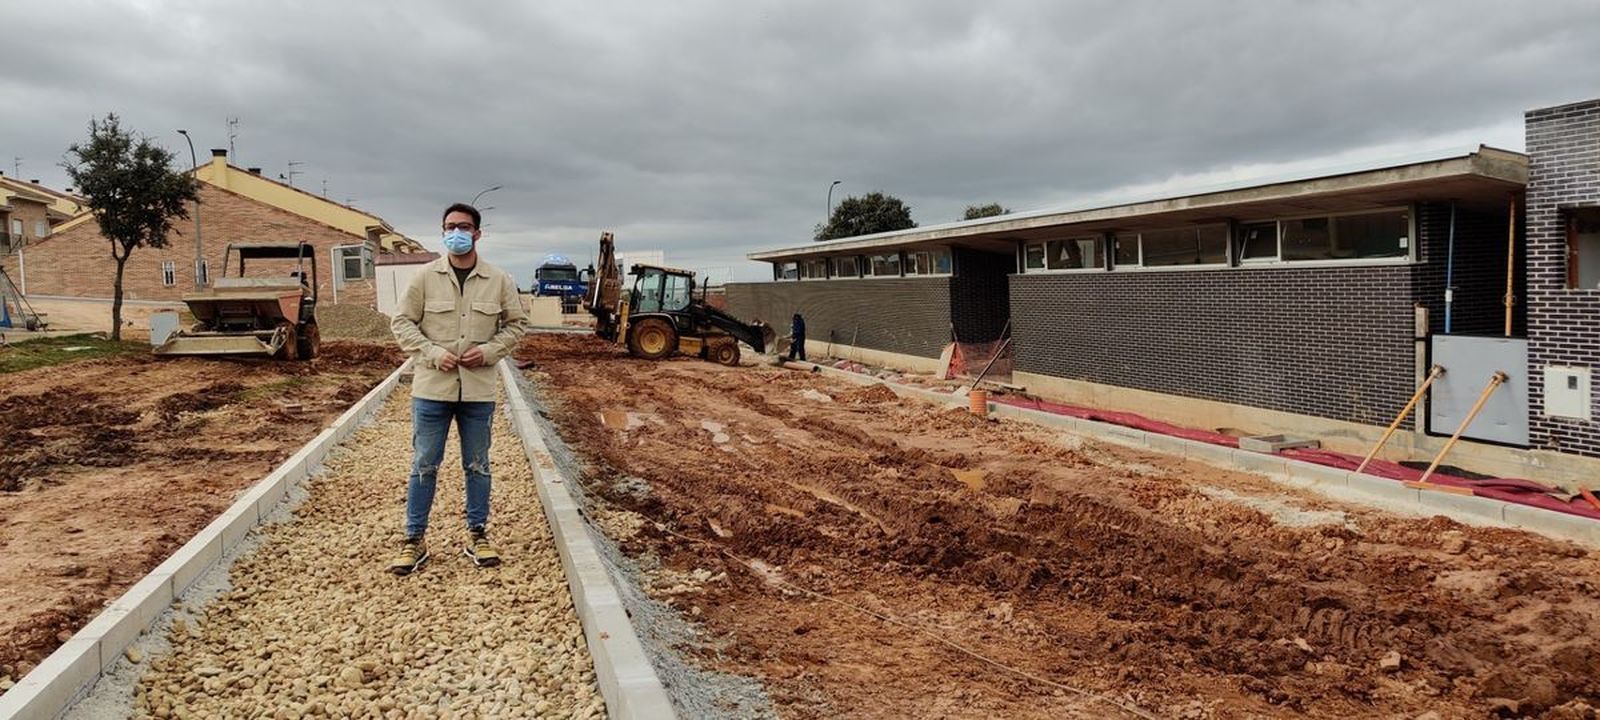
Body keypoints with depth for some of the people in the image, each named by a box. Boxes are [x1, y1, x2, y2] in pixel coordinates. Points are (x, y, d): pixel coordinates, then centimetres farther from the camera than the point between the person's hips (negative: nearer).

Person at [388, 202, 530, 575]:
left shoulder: (499, 280, 1)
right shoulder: (425, 277, -1)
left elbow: (517, 323, 7)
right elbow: (402, 322, 1)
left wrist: (490, 351, -9)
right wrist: (432, 353, -12)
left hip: (478, 390, 1)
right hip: (432, 388, -1)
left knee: (477, 465, 11)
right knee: (424, 465, 6)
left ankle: (477, 535, 25)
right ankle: (414, 540, 18)